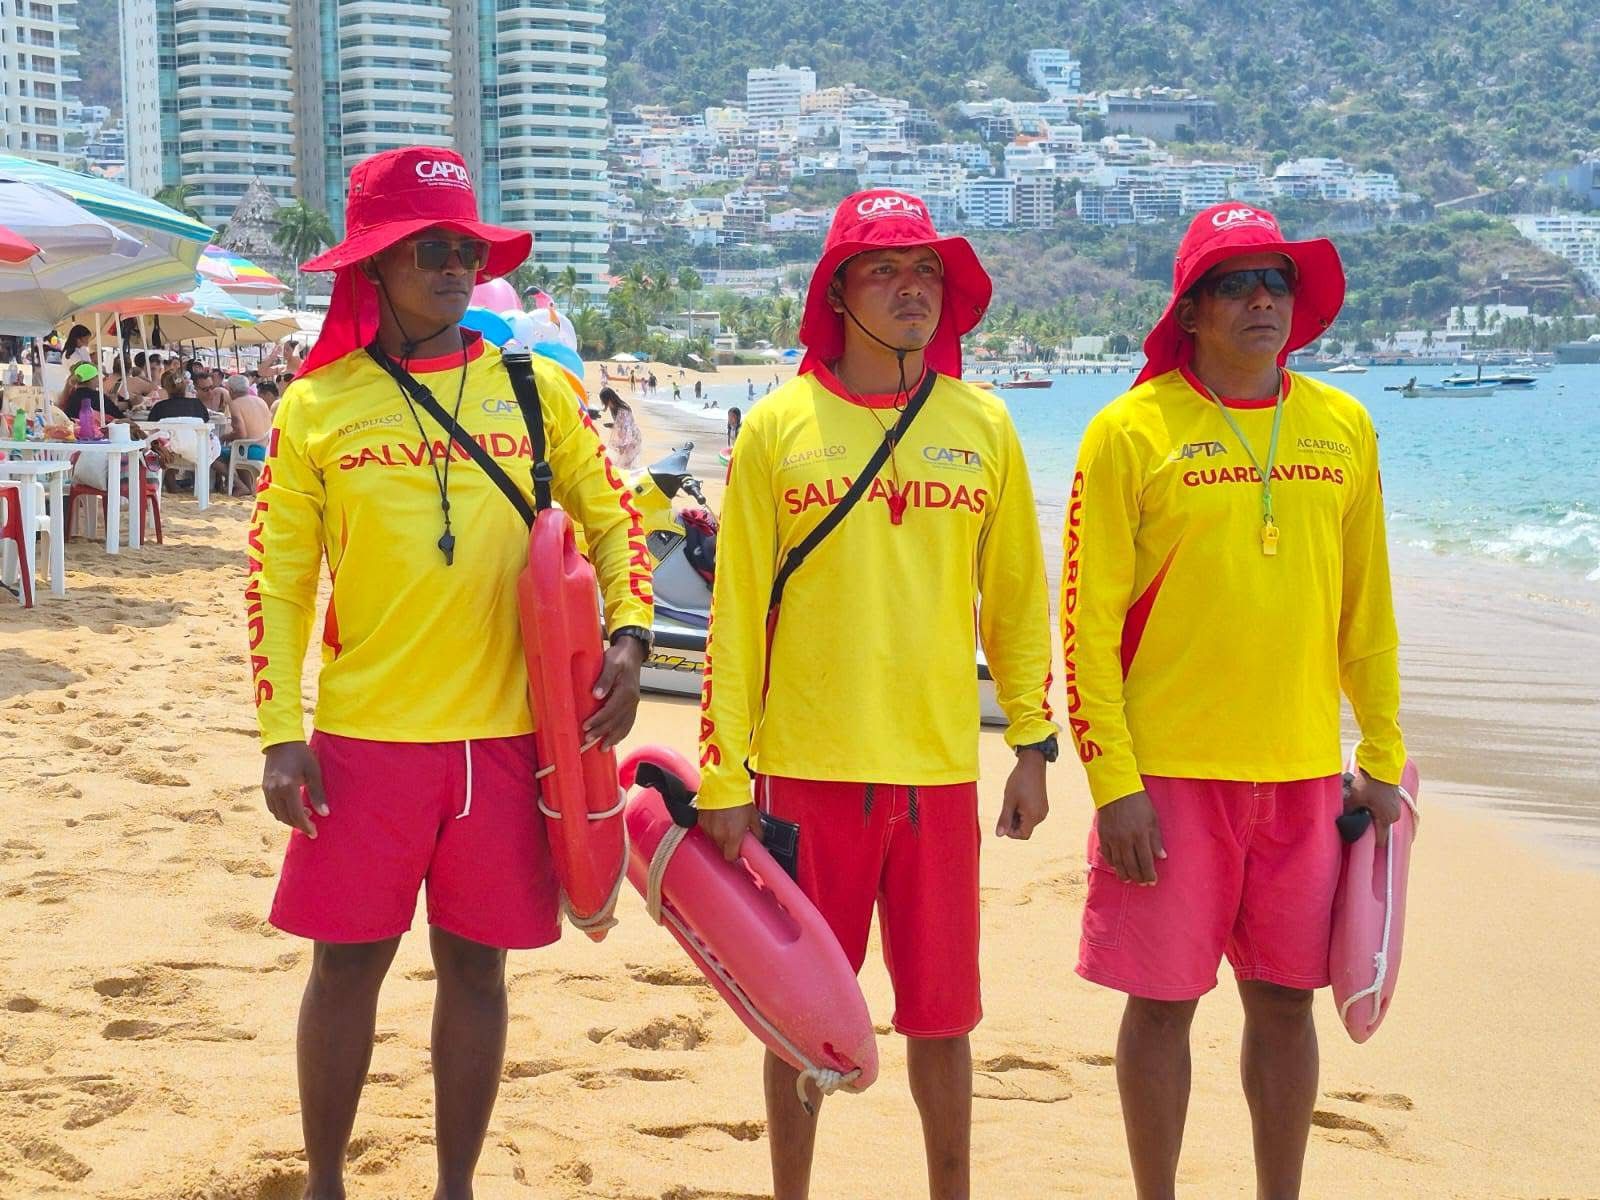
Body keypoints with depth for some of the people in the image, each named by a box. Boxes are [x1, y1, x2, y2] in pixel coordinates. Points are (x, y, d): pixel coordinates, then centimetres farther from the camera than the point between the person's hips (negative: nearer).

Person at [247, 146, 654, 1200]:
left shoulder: (534, 389, 4)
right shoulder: (317, 405, 0)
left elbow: (613, 517, 11)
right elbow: (278, 579, 1)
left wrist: (627, 637, -6)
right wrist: (280, 735, -5)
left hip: (505, 730, 1)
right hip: (366, 736, -1)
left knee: (475, 963, 9)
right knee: (348, 962, 6)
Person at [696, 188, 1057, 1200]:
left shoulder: (984, 426, 5)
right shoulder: (780, 425, -1)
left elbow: (1016, 600, 11)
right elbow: (735, 614, 0)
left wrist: (1033, 745, 6)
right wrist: (724, 776, -3)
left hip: (940, 771, 1)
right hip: (809, 769, -1)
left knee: (940, 1012, 8)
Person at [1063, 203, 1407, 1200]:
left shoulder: (1343, 427, 7)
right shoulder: (1132, 431, -5)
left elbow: (1368, 611, 13)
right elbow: (1088, 621, -6)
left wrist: (1383, 760, 10)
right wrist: (1113, 780, -11)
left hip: (1304, 772, 3)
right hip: (1172, 772, -3)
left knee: (1286, 999, 10)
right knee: (1164, 999, 3)